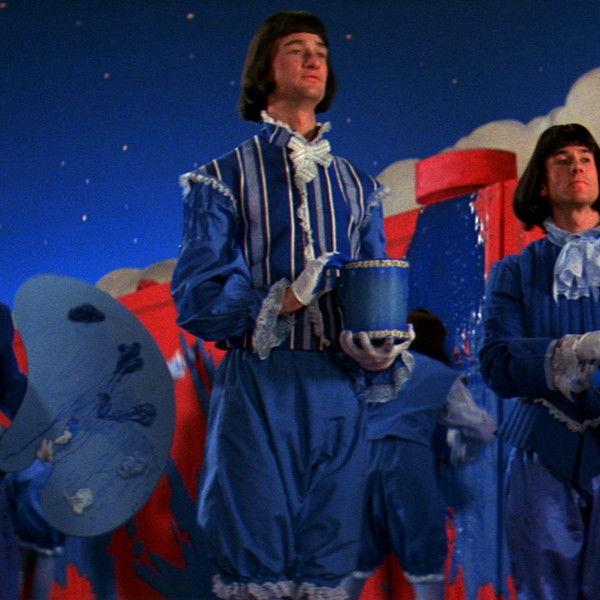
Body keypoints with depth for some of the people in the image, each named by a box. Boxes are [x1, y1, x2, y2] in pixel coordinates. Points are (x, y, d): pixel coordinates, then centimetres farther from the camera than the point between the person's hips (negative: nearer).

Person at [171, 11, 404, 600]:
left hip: (338, 390, 4)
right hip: (258, 382, -4)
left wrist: (376, 340, -5)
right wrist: (279, 302, -20)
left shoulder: (357, 187, 20)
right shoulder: (225, 177, 6)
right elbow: (196, 296, -5)